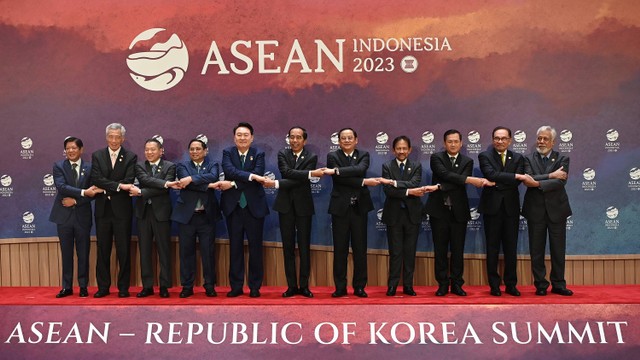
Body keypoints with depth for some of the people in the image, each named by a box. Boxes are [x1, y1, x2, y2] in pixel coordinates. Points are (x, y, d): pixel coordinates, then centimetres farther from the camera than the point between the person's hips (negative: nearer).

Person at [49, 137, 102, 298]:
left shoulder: (89, 168, 3)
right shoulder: (58, 166, 1)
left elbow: (94, 192, -2)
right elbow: (61, 187, -14)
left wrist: (75, 200, -13)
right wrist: (83, 192, -23)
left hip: (82, 216, 0)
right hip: (64, 216, 0)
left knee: (83, 253, 5)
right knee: (66, 253, 7)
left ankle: (83, 286, 14)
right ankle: (67, 287, 15)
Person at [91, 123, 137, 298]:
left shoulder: (131, 157, 0)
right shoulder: (97, 156, 6)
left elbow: (128, 182, -11)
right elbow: (96, 179, -9)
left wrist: (106, 188, -14)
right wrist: (118, 186, -19)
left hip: (122, 210, -2)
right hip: (102, 210, 2)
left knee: (123, 250, 2)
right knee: (103, 250, 8)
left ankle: (123, 288, 11)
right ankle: (103, 287, 16)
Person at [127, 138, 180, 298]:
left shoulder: (169, 166, 1)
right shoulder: (140, 166, 9)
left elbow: (164, 189, -11)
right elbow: (145, 180, -12)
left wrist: (141, 192, -13)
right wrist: (166, 183, -23)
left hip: (161, 212, -3)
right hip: (143, 212, 3)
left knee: (164, 250, 2)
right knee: (144, 250, 5)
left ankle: (164, 286, 10)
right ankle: (147, 286, 12)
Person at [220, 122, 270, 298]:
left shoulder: (258, 154, 3)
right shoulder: (227, 153, 4)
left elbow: (258, 175, -13)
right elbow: (229, 170, -15)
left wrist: (234, 184, -19)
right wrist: (251, 176, -27)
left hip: (254, 206, -1)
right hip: (233, 206, 1)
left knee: (255, 247, 3)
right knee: (235, 247, 6)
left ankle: (255, 287, 11)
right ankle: (236, 286, 13)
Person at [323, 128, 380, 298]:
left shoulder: (364, 155, 6)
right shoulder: (332, 156, 2)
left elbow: (360, 169, -16)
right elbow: (340, 179, -12)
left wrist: (336, 170, -23)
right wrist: (364, 182, -16)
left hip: (359, 207, 1)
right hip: (340, 207, -1)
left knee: (360, 248, 4)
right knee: (340, 249, 2)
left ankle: (359, 287, 12)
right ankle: (340, 287, 10)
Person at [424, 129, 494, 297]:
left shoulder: (467, 161, 7)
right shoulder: (436, 158, 1)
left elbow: (459, 184, -8)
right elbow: (445, 174, -17)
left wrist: (440, 187, -21)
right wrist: (470, 180, -25)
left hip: (459, 211, 1)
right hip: (439, 210, -1)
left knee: (458, 250, 4)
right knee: (440, 250, 3)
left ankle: (456, 284, 13)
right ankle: (442, 284, 12)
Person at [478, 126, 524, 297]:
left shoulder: (518, 158, 9)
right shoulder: (485, 156, 0)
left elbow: (517, 181, -6)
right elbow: (491, 175, -17)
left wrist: (497, 183, -14)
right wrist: (514, 176, -19)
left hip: (511, 207, 2)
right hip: (492, 206, -2)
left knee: (511, 248, 6)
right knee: (493, 248, 4)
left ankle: (511, 284, 14)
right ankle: (494, 285, 10)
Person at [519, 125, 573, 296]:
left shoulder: (562, 159, 2)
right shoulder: (529, 159, 4)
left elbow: (561, 181, -14)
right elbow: (529, 180, -13)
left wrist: (537, 183, -22)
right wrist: (551, 175, -19)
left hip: (556, 209, 0)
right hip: (535, 210, 0)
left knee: (558, 249, 5)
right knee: (536, 250, 5)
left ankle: (558, 284, 15)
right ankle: (540, 285, 14)